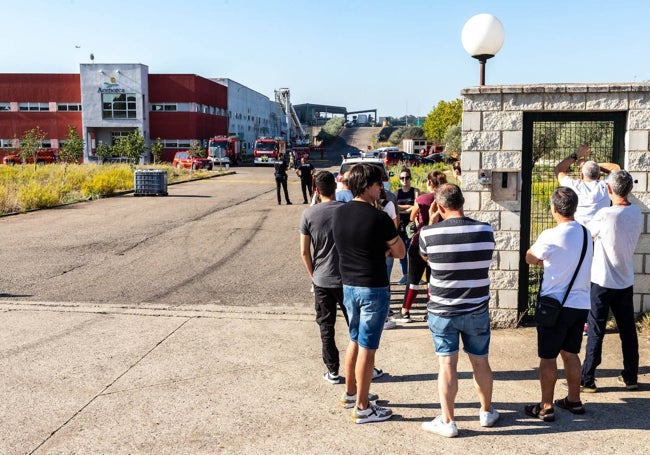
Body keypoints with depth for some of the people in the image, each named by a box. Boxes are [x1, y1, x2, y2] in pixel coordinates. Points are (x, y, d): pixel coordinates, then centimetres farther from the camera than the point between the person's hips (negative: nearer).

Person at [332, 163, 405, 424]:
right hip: (373, 290, -7)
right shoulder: (379, 218, -19)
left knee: (355, 341, 22)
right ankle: (362, 408, 12)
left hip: (348, 286, 7)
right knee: (367, 347, 2)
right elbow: (400, 252, -8)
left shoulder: (339, 213, 1)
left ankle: (350, 393, 35)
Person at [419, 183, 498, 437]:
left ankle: (447, 422, 13)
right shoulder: (486, 231, -9)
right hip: (477, 311, 2)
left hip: (442, 311, -2)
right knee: (481, 362, 17)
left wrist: (432, 223, 10)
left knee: (447, 365, 6)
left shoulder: (429, 233, -16)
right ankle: (487, 412, 35)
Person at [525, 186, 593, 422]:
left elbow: (530, 259, -3)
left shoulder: (551, 236, -17)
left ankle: (546, 407, 11)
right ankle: (574, 400, 29)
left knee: (548, 357, 4)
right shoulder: (586, 234, 4)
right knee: (570, 353, 20)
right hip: (581, 304, 7)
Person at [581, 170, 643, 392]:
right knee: (628, 330, 14)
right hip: (626, 281, 6)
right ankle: (630, 377, 23)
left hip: (603, 281, -5)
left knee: (596, 331, 2)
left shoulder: (605, 215, -20)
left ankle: (587, 379, 8)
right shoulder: (637, 214, 0)